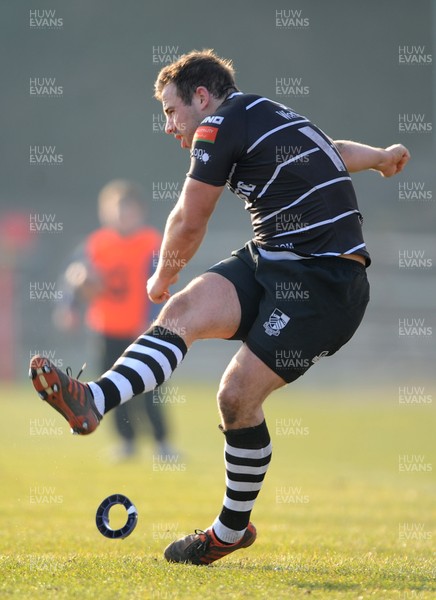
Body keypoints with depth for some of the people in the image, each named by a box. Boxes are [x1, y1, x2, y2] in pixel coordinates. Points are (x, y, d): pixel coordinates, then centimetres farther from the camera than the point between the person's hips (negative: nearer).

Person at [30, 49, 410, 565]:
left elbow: (188, 223, -1)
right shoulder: (268, 119, 20)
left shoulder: (222, 123, -7)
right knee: (185, 309, -14)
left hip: (324, 280, -9)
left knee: (238, 395, -12)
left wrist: (162, 277, 17)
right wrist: (382, 157, 57)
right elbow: (335, 151, 38)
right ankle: (93, 400, -31)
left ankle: (232, 530, 2)